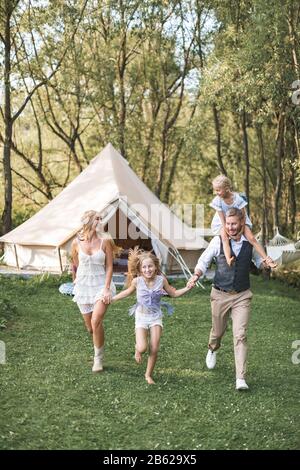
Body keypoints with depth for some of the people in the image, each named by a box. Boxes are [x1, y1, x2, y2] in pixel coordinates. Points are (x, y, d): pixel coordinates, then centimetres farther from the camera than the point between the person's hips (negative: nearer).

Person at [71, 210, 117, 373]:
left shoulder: (105, 240, -7)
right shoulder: (77, 243, -3)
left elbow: (109, 266, -5)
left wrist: (107, 288, -12)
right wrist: (75, 282, 23)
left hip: (101, 285, -2)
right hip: (83, 286, 2)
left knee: (96, 321, -20)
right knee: (90, 327, 8)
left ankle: (98, 359, -4)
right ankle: (98, 347, 42)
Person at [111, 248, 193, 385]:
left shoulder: (161, 280, -8)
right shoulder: (137, 281, -11)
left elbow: (173, 293, 7)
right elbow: (127, 292, 9)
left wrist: (187, 288, -7)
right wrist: (112, 299, 10)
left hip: (156, 317, 1)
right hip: (141, 317, -1)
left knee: (154, 350, -3)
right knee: (142, 348, -16)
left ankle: (148, 375, 16)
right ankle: (137, 349, 23)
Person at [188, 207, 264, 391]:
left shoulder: (250, 242, -2)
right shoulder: (218, 241, -8)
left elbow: (259, 260, 17)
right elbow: (203, 262, 0)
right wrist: (196, 276, -18)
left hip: (242, 296, 0)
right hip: (220, 294, 0)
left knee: (240, 335, -10)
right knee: (218, 331, 17)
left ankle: (241, 378, -10)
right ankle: (213, 350, 54)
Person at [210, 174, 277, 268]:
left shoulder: (238, 198, -26)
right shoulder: (217, 201, -22)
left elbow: (243, 217, -19)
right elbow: (223, 220, -20)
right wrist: (227, 233, -25)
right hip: (222, 224, 0)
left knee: (251, 238, -16)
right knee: (224, 238, -31)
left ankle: (266, 259, -13)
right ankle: (229, 260, -47)